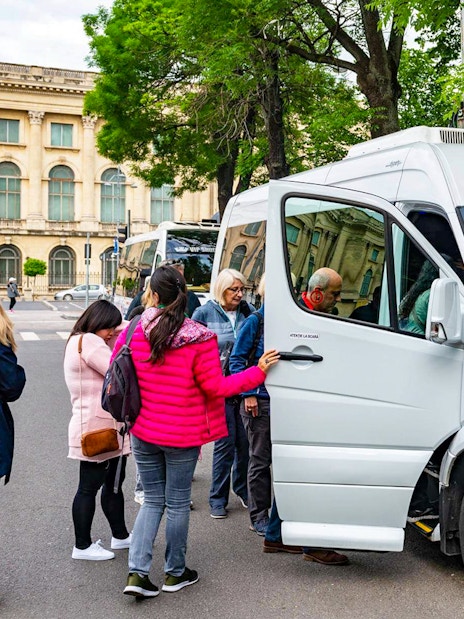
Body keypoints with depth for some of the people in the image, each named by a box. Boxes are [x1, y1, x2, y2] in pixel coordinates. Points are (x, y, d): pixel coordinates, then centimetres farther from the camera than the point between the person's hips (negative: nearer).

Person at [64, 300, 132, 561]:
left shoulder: (84, 342, 18)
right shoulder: (87, 341, -16)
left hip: (108, 427, 11)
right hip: (96, 429, -11)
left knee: (114, 483, 18)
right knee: (90, 487, 1)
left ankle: (120, 536, 30)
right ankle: (83, 546, 13)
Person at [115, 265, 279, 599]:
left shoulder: (135, 330, -8)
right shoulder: (200, 339, -17)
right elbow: (216, 387, -11)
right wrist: (258, 371, -2)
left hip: (143, 432, 3)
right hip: (183, 437, -3)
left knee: (153, 500, 17)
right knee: (178, 503, 13)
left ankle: (137, 571, 9)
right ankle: (175, 573, 28)